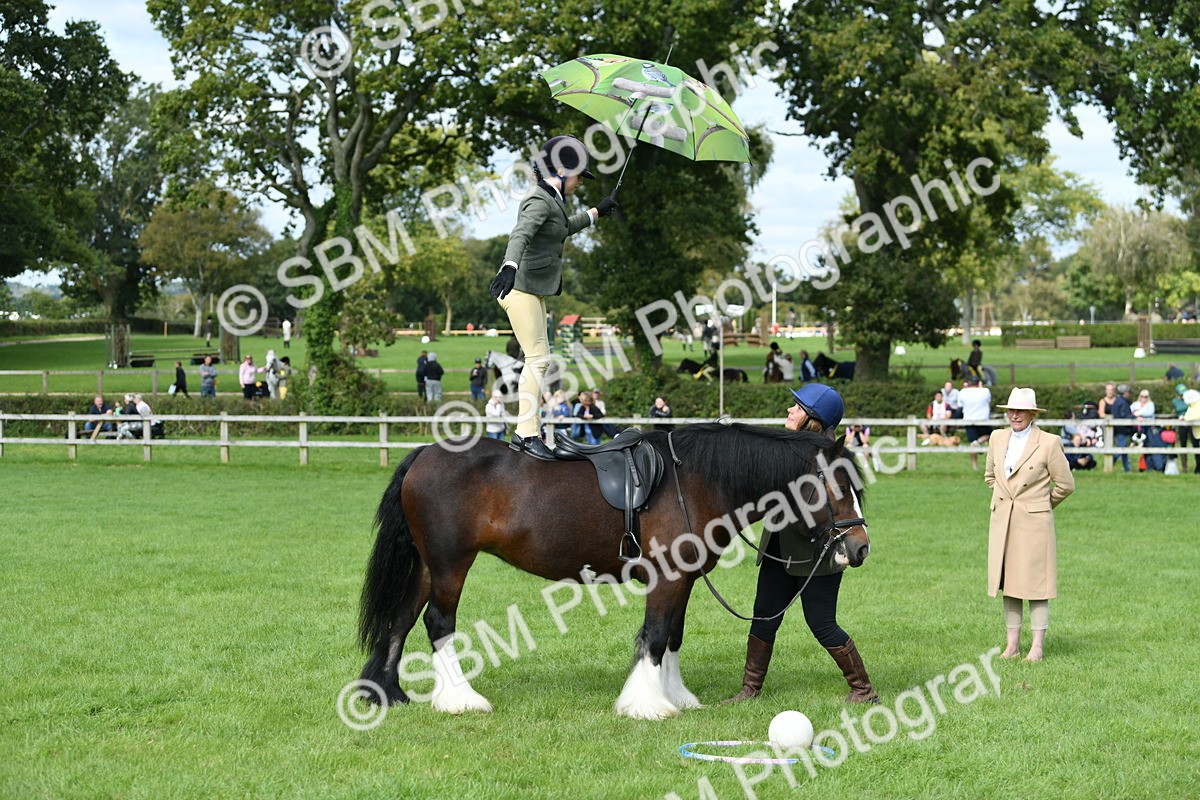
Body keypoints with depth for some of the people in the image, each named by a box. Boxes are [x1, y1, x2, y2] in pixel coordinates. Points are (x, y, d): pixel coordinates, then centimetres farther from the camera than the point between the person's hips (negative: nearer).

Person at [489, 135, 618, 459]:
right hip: (520, 287, -11)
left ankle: (523, 432, 15)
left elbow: (565, 228, 39)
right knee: (538, 357, -15)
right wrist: (509, 267, -52)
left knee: (537, 359, 11)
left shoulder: (551, 200, 16)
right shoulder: (540, 201, -15)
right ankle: (528, 433, -17)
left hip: (534, 289, 11)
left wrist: (597, 211, 48)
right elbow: (520, 234, -34)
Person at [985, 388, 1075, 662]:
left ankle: (1037, 646, 2)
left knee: (1036, 581, -2)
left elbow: (1065, 484, 0)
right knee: (1007, 581, 7)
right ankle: (1012, 643, 14)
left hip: (1034, 522, -5)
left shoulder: (1049, 443, -8)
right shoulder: (997, 438, 7)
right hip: (1002, 522, 5)